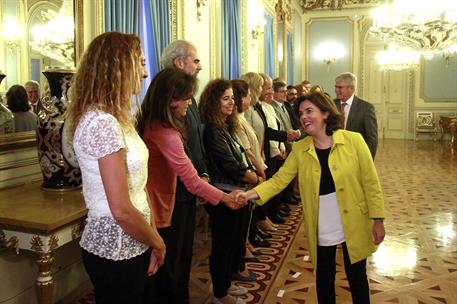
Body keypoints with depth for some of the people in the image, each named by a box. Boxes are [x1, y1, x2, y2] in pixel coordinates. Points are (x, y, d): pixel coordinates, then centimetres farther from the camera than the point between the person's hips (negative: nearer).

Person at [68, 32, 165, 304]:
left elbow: (136, 184, 6)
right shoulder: (102, 123, -23)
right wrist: (158, 243, -9)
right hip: (117, 248, -9)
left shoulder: (116, 118, 8)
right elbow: (122, 210, -24)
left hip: (130, 243, 9)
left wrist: (152, 240, 3)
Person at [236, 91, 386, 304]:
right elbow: (279, 179, -7)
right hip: (321, 229, 2)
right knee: (324, 278, 16)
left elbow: (370, 182, -7)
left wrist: (377, 220, -7)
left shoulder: (353, 140, -10)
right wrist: (251, 194, -22)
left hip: (353, 225, -2)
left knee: (356, 277, 12)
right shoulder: (299, 149, -2)